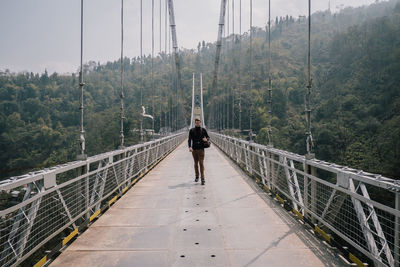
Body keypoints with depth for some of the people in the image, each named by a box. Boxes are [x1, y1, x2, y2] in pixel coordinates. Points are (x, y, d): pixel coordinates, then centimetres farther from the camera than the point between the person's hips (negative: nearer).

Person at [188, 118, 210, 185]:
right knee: (196, 163, 12)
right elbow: (189, 139, -4)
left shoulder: (203, 130, 2)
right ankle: (197, 176, 27)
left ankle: (203, 178, -12)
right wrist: (190, 147, -21)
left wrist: (206, 139, -15)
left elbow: (208, 137, 10)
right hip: (194, 149, 2)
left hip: (201, 149, -2)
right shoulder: (191, 130, 3)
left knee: (201, 163, -10)